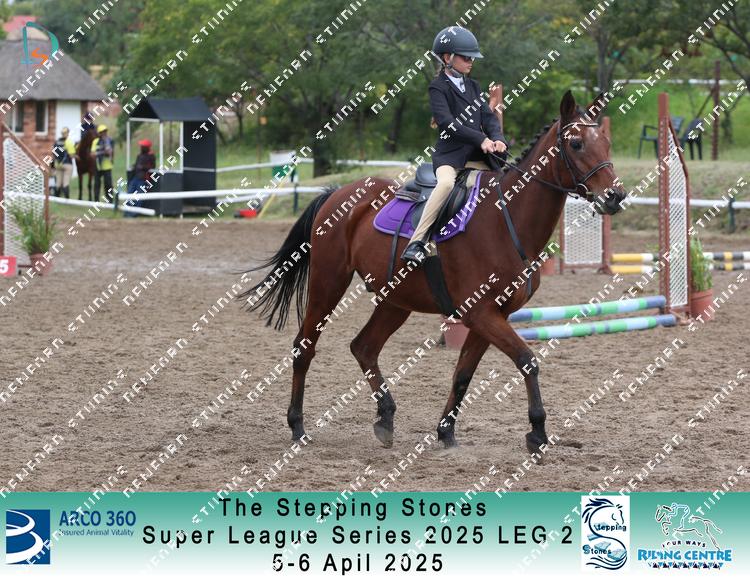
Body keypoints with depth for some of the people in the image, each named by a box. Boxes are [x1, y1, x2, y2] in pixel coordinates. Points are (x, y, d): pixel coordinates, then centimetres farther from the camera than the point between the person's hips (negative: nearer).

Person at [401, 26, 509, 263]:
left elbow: (488, 116, 9)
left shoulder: (472, 86, 20)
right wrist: (481, 139, -22)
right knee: (446, 183, -34)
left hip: (476, 156, 7)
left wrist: (497, 139, -12)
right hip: (449, 154, -7)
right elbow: (447, 123, -15)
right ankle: (416, 242, -35)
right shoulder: (438, 88, -1)